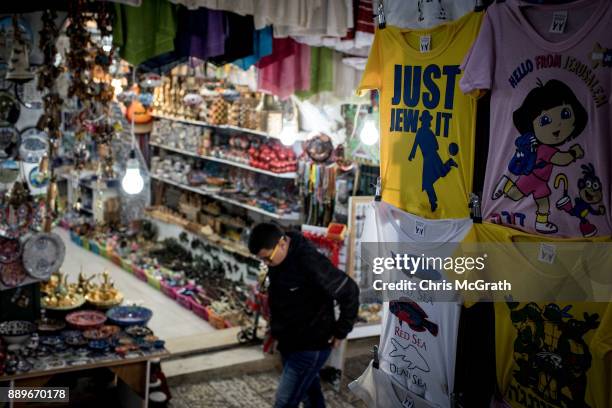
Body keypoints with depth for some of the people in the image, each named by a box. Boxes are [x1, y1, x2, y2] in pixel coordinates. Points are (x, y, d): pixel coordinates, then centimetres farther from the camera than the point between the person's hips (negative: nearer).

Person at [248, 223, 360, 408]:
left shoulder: (310, 262, -27)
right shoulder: (277, 260, -1)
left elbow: (349, 291, -23)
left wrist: (340, 331, -15)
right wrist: (276, 328, 12)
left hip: (311, 347, -8)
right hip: (288, 344, 8)